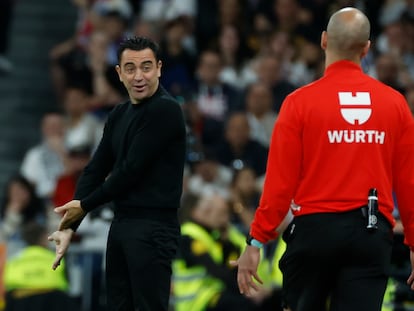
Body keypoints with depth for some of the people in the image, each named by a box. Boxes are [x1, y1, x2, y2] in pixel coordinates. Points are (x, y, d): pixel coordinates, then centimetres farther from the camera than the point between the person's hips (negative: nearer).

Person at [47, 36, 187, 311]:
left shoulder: (165, 110, -13)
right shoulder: (119, 115, 14)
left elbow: (131, 170, -16)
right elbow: (96, 169, 12)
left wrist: (85, 206, -4)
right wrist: (70, 226, 3)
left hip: (153, 228, -9)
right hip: (121, 224, 9)